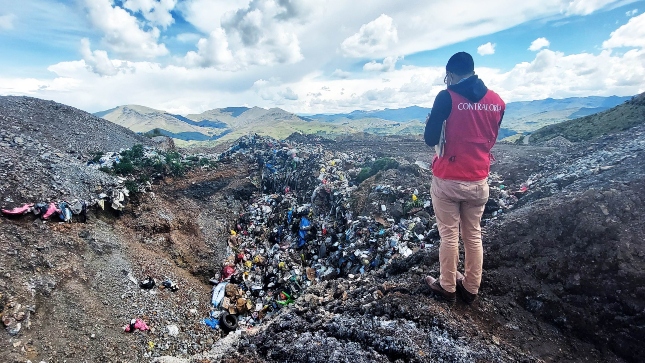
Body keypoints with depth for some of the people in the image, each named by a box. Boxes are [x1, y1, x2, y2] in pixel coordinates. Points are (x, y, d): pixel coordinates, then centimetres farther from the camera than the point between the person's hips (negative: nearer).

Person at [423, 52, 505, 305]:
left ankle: (447, 287, 24)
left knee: (449, 236, 8)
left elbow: (430, 139, -9)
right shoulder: (497, 101, 3)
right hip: (479, 181, 5)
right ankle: (470, 288, 30)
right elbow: (490, 140, 14)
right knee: (474, 235, 16)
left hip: (447, 180, -4)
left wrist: (432, 122, 11)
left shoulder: (447, 98, -12)